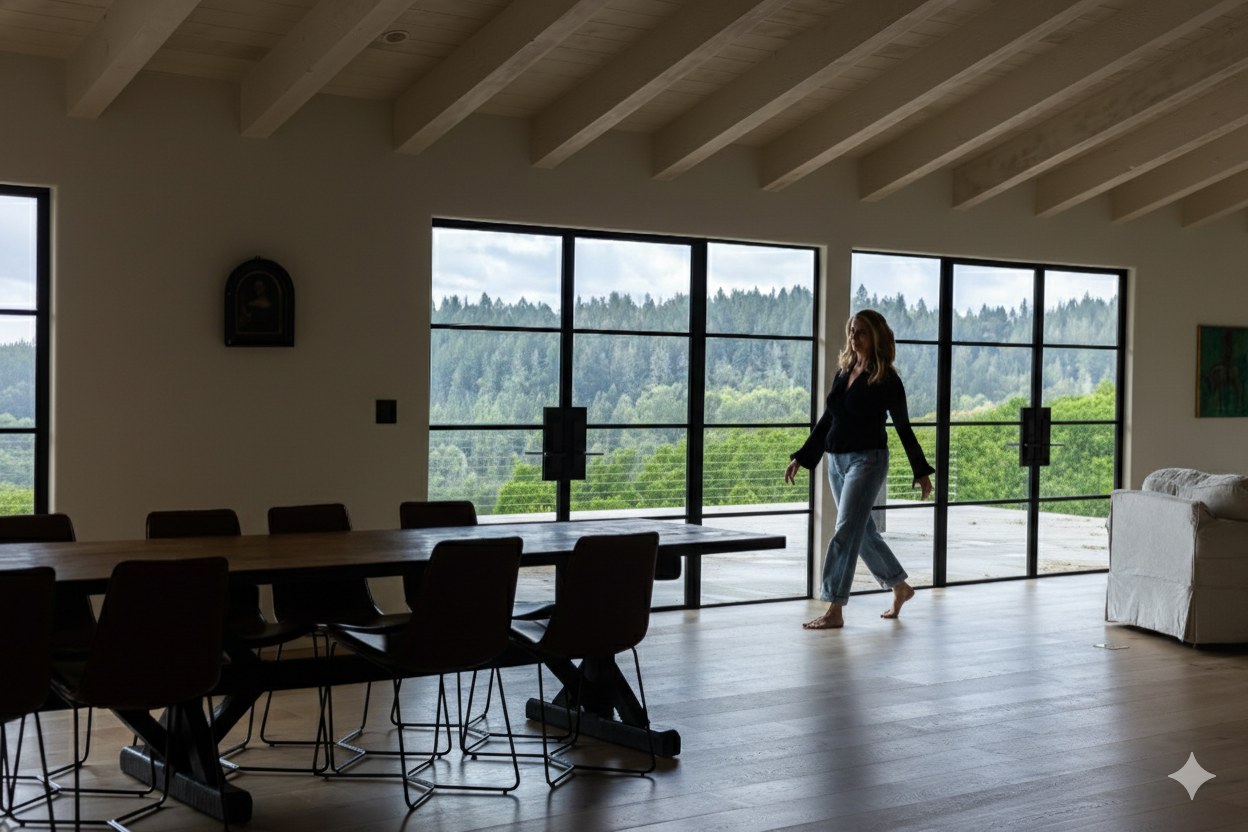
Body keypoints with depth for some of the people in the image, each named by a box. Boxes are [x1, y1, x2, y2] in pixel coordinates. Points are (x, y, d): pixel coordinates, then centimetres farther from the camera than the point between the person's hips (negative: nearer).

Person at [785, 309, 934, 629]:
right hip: (837, 461, 7)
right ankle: (900, 587, 33)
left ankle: (835, 611, -7)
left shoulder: (886, 380, -8)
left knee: (846, 532, -10)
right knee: (864, 532, 15)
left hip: (867, 461, -7)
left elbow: (903, 428, -3)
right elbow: (826, 422, 16)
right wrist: (801, 458, 15)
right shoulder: (844, 373, 10)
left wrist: (921, 471, 1)